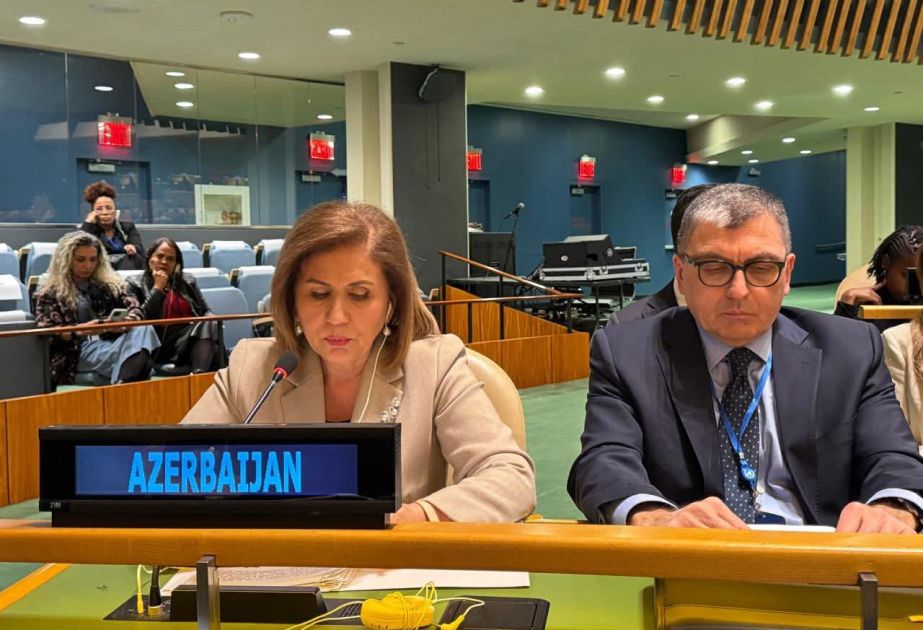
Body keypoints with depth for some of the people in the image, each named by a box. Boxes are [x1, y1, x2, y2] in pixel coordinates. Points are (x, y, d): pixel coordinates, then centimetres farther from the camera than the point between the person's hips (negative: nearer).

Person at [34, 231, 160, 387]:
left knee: (143, 329, -32)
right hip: (79, 352, -4)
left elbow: (134, 308, 12)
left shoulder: (108, 285, 23)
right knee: (125, 351, -36)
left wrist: (126, 321, -13)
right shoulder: (50, 293, 12)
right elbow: (46, 332, 0)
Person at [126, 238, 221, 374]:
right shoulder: (135, 284, 10)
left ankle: (199, 374, -50)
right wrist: (157, 288, -3)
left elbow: (205, 312, 24)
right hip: (160, 347, -5)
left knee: (209, 324, -30)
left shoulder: (187, 281, 23)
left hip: (194, 338, 5)